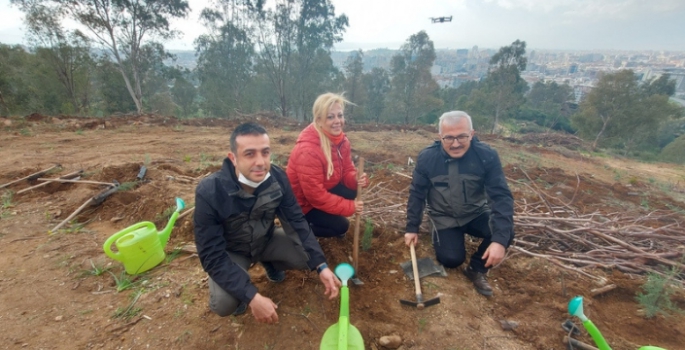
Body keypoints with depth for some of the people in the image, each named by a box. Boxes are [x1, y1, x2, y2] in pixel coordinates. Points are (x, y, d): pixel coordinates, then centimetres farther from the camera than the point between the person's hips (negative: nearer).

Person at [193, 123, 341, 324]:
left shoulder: (277, 178, -22)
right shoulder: (209, 192, -32)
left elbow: (297, 221, -16)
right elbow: (212, 257, -29)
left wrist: (321, 266, -27)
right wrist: (252, 297, -37)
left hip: (266, 240, 4)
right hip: (230, 251, -3)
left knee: (308, 256, -18)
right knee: (224, 304, -29)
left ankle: (270, 264, 14)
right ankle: (240, 295, 9)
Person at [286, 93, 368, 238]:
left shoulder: (342, 140, -9)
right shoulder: (308, 150, -34)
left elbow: (347, 171, -2)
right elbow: (316, 195, -31)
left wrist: (357, 180, -26)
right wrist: (350, 207, -28)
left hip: (326, 189, 8)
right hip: (303, 202, -8)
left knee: (351, 191, -13)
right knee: (341, 226, -14)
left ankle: (324, 217, 10)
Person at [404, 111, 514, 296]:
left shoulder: (487, 155, -22)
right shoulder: (427, 157, -19)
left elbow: (502, 196, -23)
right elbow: (417, 194, -7)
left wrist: (500, 239, -34)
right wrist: (412, 228, -3)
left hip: (476, 213, 1)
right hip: (444, 217, 0)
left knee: (506, 232, -25)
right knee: (451, 259, -15)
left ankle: (477, 269, 2)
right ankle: (440, 234, 20)